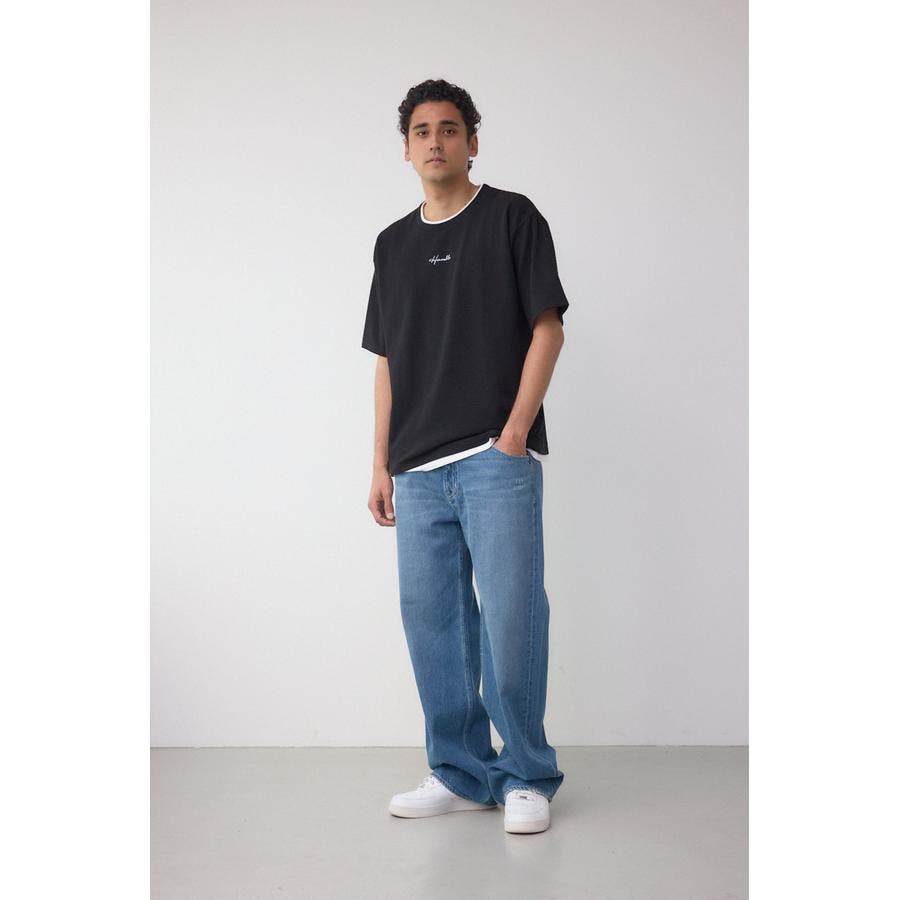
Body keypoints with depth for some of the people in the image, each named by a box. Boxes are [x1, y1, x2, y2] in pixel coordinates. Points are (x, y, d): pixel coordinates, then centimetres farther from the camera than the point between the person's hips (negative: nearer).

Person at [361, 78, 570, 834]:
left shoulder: (512, 217, 4)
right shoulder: (393, 243, 18)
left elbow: (547, 327, -2)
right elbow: (387, 361, 18)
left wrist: (516, 429, -12)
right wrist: (382, 462, 12)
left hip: (496, 459, -5)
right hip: (419, 467, 5)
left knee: (512, 616, -8)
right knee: (432, 621, 6)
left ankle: (527, 776, 8)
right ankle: (461, 773, 19)